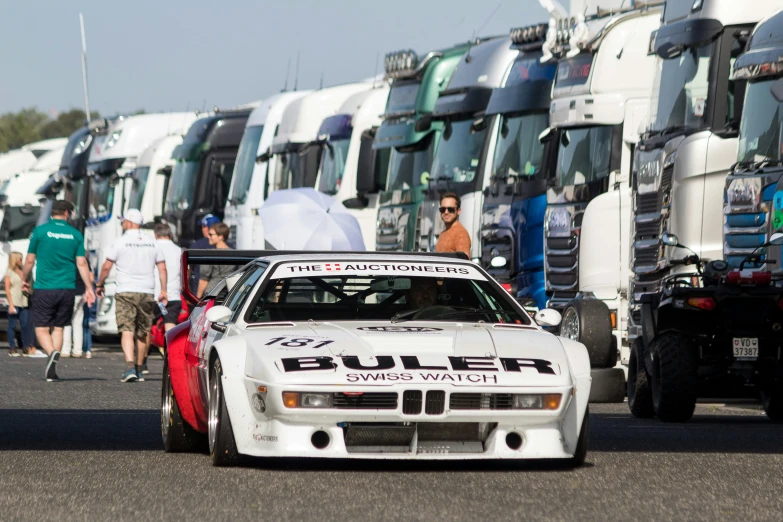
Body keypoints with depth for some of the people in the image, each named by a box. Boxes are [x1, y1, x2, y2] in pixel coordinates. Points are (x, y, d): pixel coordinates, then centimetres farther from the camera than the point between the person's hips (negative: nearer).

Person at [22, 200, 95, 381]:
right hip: (67, 289, 2)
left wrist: (24, 280, 18)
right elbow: (81, 263, 1)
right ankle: (52, 370, 7)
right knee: (58, 328, 12)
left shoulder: (40, 231, -2)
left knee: (41, 328, 2)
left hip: (44, 288, -2)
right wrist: (88, 288, 6)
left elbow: (29, 260, 2)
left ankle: (52, 353, -28)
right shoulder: (75, 234, 3)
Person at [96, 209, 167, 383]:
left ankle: (130, 367, -27)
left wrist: (100, 284, 11)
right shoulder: (152, 243, 8)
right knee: (142, 333, 13)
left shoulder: (121, 242, -4)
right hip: (146, 293, 4)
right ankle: (139, 369, 21)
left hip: (126, 292, -4)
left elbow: (106, 266, -3)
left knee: (127, 330, -10)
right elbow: (162, 268, 8)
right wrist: (163, 291, 11)